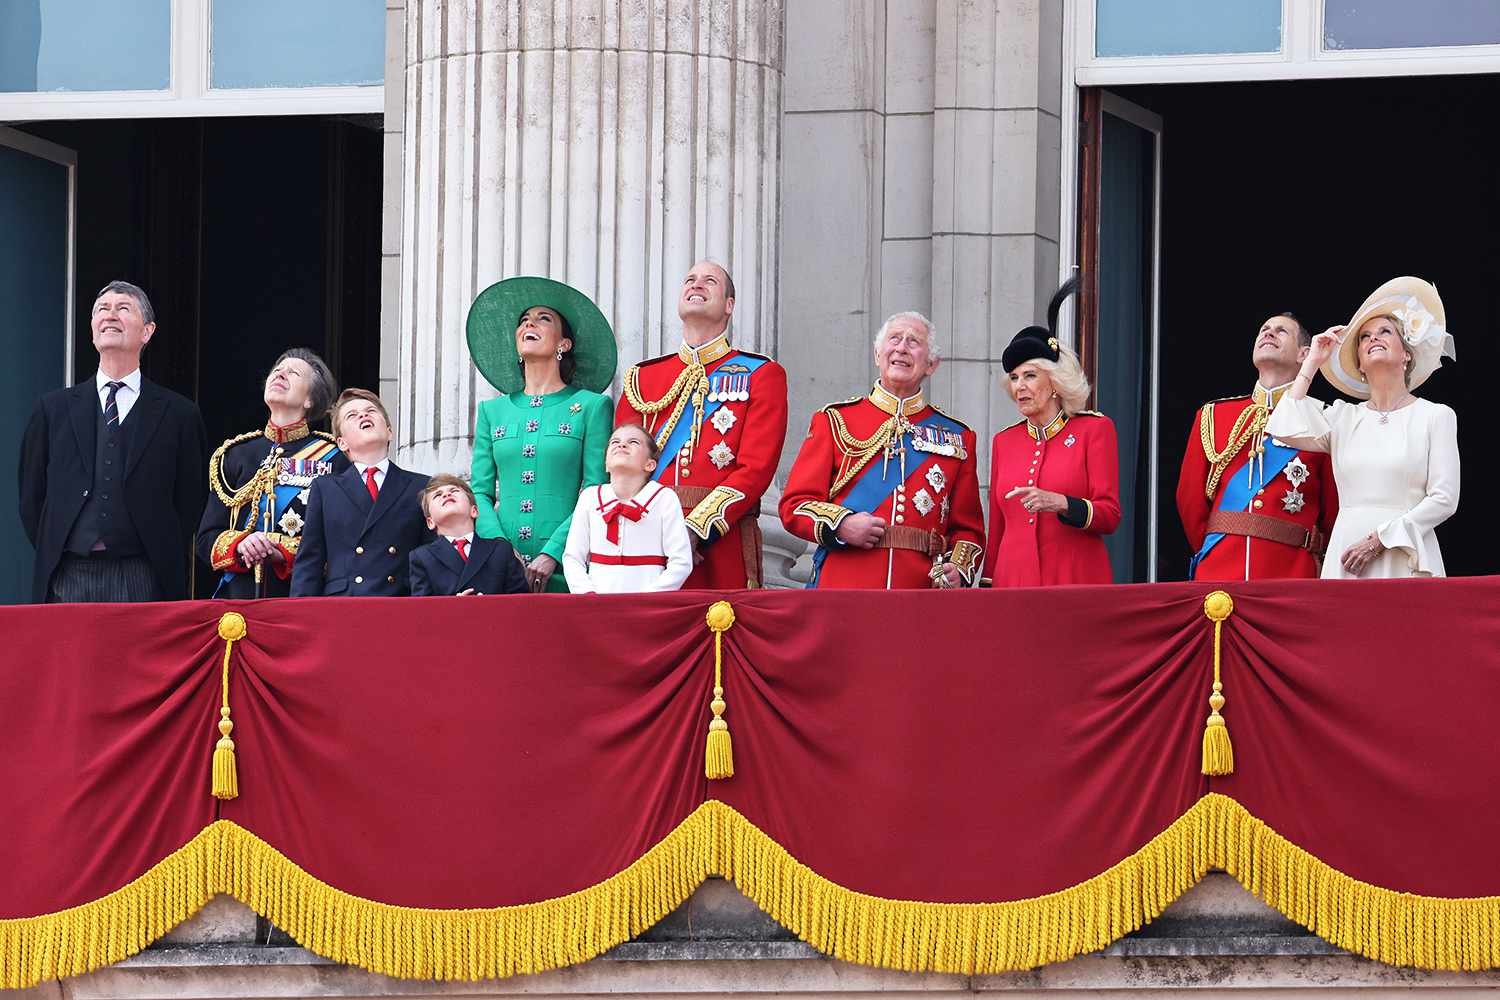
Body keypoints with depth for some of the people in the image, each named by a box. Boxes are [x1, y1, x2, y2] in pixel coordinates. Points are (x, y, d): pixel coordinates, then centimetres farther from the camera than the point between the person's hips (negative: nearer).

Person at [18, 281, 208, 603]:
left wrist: (166, 569, 3)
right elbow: (31, 496, 15)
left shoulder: (179, 415, 7)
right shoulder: (53, 409, 12)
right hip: (66, 582, 2)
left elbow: (189, 506, 8)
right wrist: (52, 558, 9)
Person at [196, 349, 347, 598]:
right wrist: (240, 546, -9)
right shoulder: (234, 455, 16)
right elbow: (206, 540, 12)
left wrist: (283, 554, -16)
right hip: (238, 596, 2)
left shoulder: (333, 458, 6)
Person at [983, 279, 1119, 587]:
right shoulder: (1004, 441, 14)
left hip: (1076, 582, -3)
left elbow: (1110, 516, -4)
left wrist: (1061, 503, -21)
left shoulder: (1094, 429, 2)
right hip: (1013, 583, 3)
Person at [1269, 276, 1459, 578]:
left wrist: (1381, 539, -11)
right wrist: (1312, 362, 8)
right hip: (1345, 559, 3)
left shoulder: (1436, 416, 5)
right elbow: (1286, 429, -1)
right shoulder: (1343, 416, 16)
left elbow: (1444, 499, -2)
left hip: (1405, 560, -3)